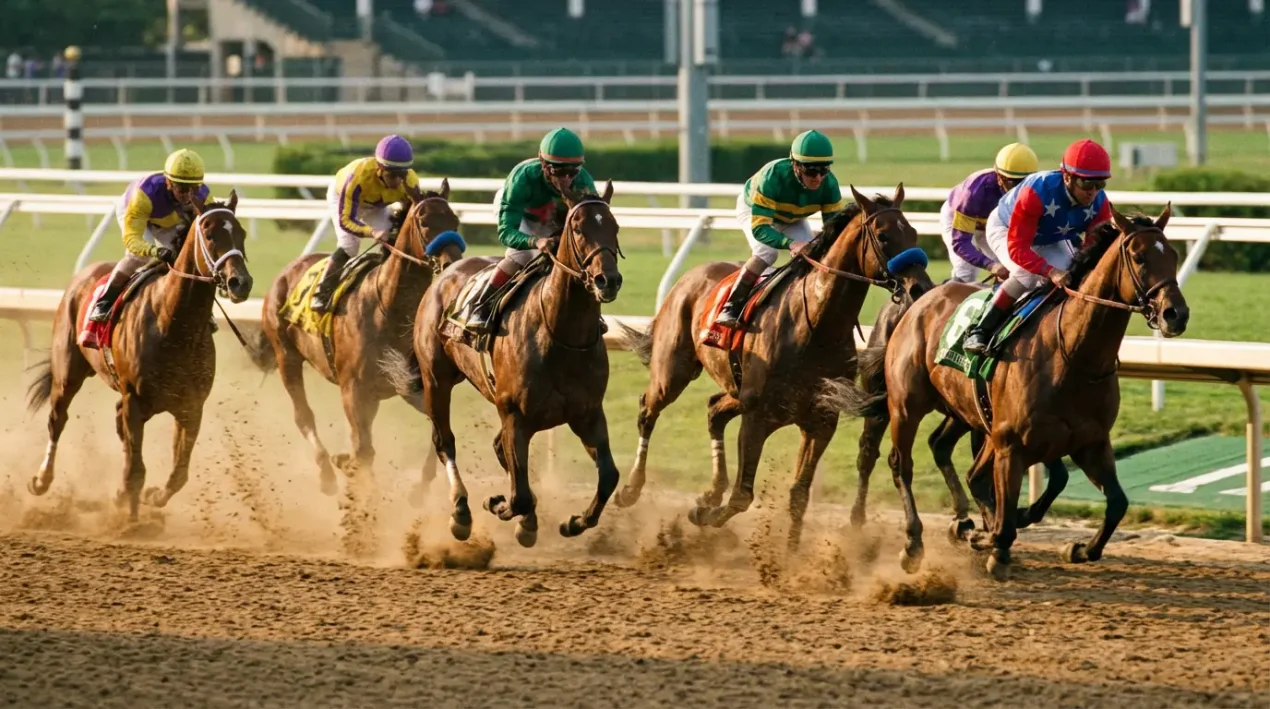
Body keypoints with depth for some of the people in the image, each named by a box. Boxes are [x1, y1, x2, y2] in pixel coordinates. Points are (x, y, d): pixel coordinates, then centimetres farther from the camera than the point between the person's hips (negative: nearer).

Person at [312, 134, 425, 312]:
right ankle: (321, 293, -9)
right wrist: (372, 232, -60)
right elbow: (345, 220, -44)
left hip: (375, 205, 4)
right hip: (341, 197, -4)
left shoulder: (410, 181, -34)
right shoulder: (357, 176, -47)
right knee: (348, 244, -22)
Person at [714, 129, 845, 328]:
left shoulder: (829, 184, -33)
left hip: (793, 218, 5)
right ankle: (730, 308, -21)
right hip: (753, 208, -4)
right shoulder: (772, 177, -45)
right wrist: (790, 243, -65)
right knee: (766, 253, -29)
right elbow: (759, 227, -47)